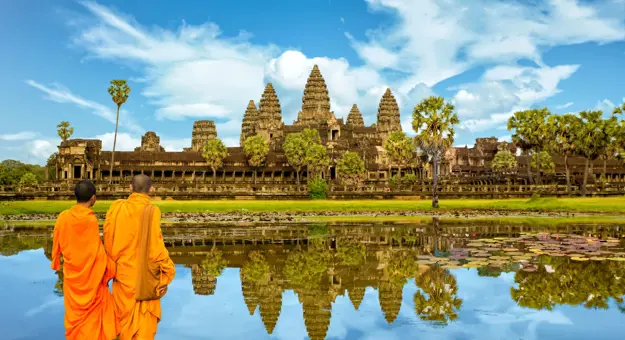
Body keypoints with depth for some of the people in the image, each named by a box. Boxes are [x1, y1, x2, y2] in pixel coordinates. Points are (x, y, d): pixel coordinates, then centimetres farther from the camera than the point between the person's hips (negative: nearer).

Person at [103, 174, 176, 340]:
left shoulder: (117, 207, -8)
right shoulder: (151, 212, -19)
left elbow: (108, 240, -1)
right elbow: (155, 246, -20)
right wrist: (166, 273, -9)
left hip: (123, 272, 4)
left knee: (124, 313, 22)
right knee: (144, 317, 11)